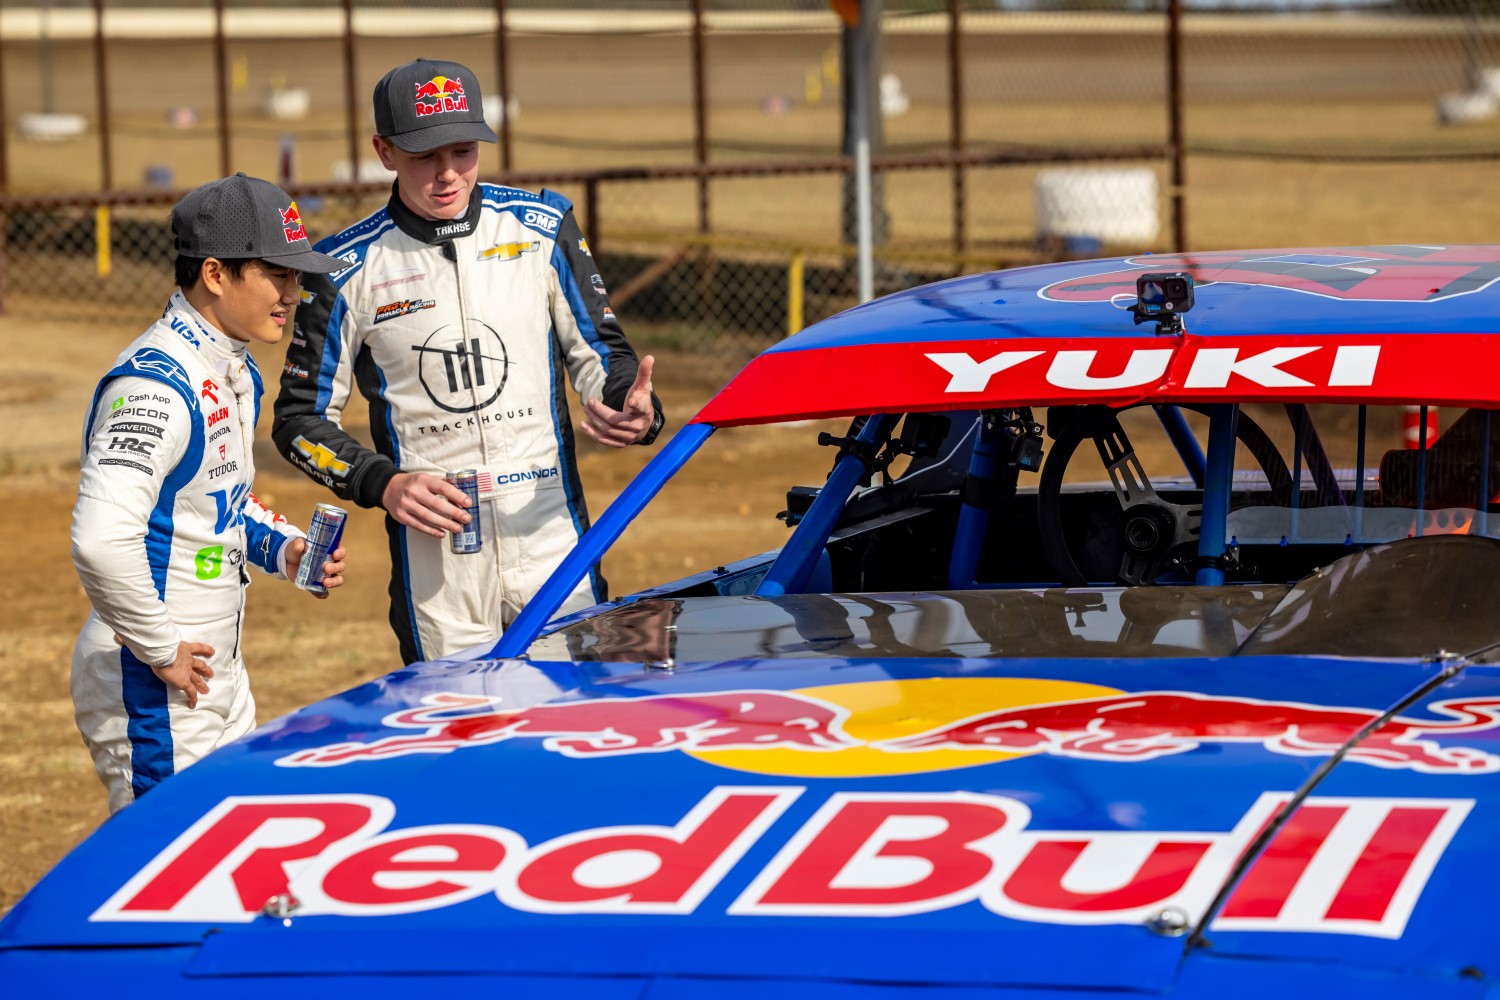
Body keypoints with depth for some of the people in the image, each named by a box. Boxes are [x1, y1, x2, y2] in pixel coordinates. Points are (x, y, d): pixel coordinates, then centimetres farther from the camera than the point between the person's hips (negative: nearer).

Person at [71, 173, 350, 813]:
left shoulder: (237, 374, 11)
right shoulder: (155, 385, -22)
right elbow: (102, 539, -34)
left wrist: (282, 549, 7)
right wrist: (161, 652, -23)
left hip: (220, 680, 10)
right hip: (152, 689, -10)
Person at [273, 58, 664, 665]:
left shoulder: (543, 229, 4)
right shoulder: (351, 269, -1)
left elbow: (599, 354, 9)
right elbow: (301, 418, 4)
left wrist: (634, 410, -14)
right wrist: (381, 485, -12)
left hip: (551, 530, 1)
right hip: (432, 542, -1)